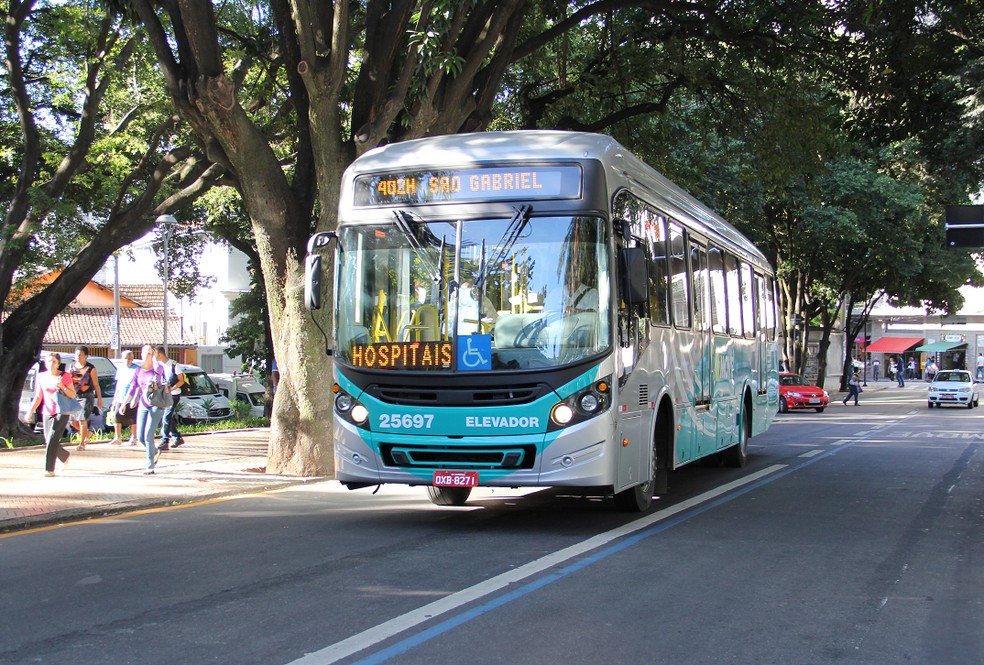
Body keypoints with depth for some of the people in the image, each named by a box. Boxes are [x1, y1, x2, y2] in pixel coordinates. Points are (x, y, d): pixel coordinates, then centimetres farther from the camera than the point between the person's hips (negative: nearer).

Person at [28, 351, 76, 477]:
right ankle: (65, 456, 37)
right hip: (47, 413, 5)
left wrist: (62, 387, -18)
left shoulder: (65, 376, -4)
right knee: (48, 442, 8)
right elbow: (38, 397, 11)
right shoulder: (42, 377, 7)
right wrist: (30, 411, 0)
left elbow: (73, 395, -3)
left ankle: (49, 469, -13)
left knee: (52, 440, -15)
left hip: (62, 413, -5)